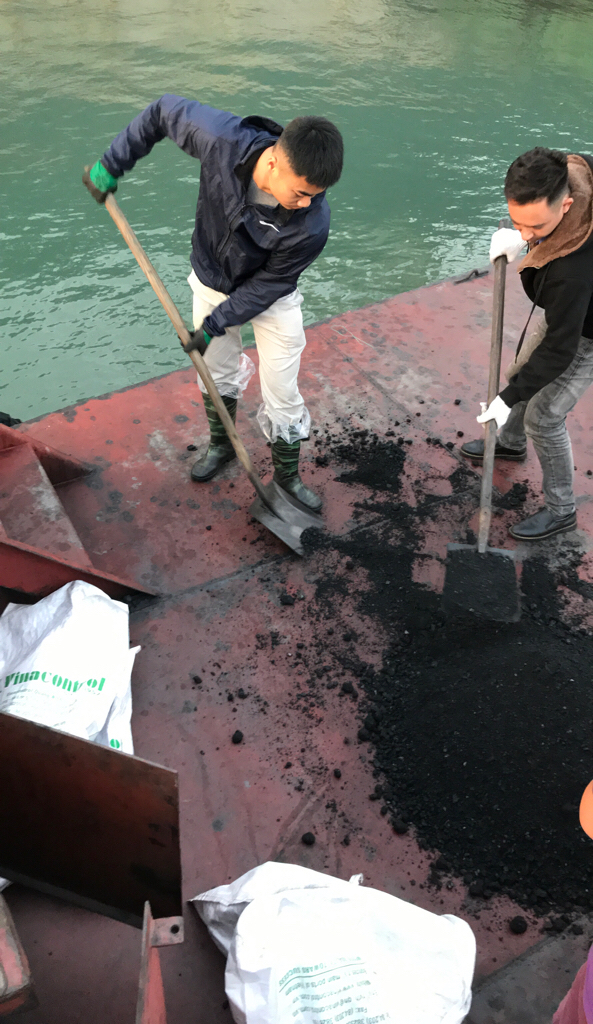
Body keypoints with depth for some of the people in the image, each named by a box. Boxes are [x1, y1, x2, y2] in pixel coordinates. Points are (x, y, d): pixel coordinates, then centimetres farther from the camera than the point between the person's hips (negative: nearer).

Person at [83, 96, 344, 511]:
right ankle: (222, 445, 45)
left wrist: (216, 323, -17)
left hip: (270, 297, -2)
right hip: (212, 281, 3)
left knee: (282, 395, 1)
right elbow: (166, 110, -13)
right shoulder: (224, 139, -32)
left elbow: (268, 284, -22)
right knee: (217, 372, 19)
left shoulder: (313, 223, -35)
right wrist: (112, 164, -10)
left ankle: (288, 475, 25)